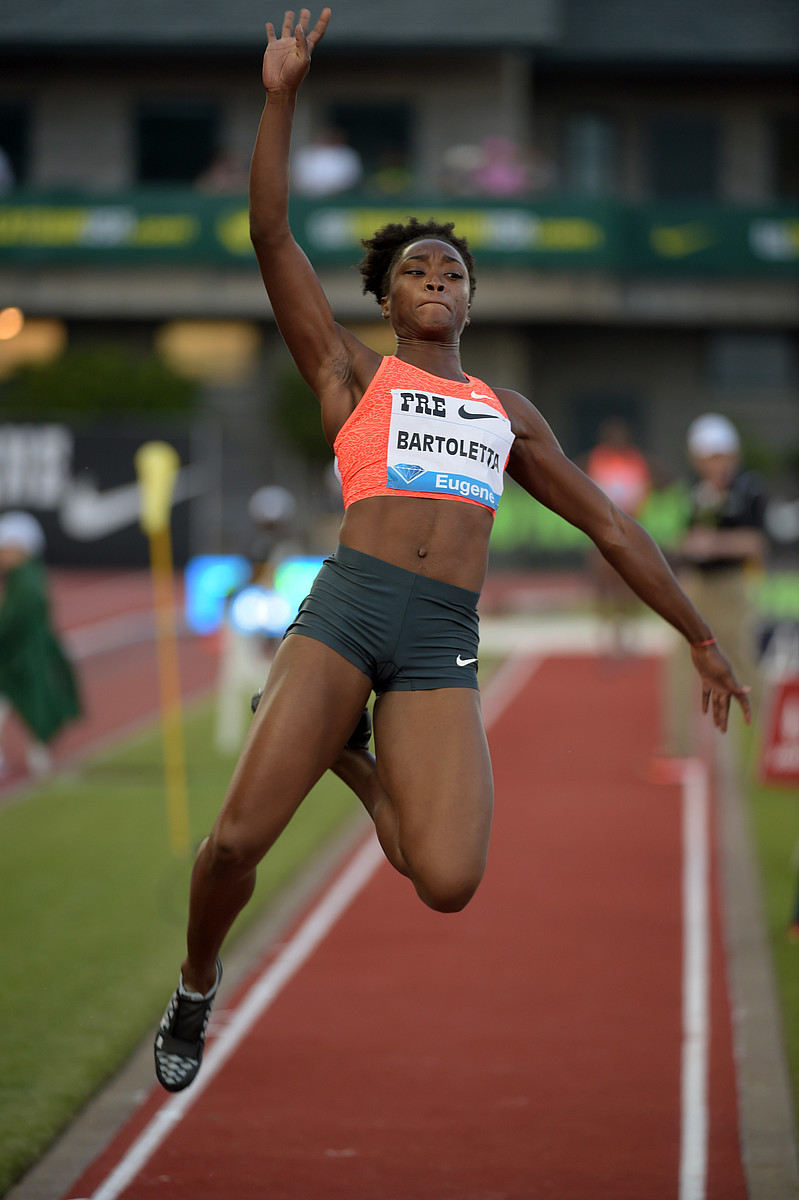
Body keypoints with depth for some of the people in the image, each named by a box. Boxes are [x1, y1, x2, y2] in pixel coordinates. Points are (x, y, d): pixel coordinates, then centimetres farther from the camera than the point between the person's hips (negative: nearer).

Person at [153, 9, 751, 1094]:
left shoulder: (509, 416, 25)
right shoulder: (353, 375, 16)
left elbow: (610, 526, 29)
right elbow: (272, 237, 5)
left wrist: (699, 636, 28)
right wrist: (282, 96, -2)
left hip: (444, 645, 2)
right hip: (348, 605, -2)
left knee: (448, 883, -17)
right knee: (240, 840, -16)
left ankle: (354, 758, 16)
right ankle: (197, 986, 17)